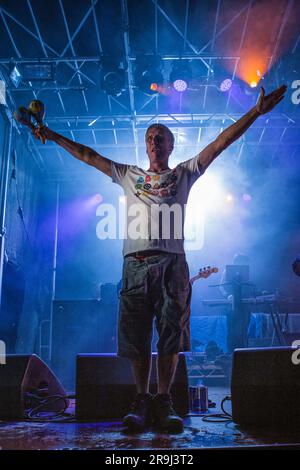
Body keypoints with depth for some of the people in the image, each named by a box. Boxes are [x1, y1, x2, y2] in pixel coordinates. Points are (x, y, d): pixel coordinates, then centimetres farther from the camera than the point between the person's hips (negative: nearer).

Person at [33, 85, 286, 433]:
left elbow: (220, 143, 12)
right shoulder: (129, 175, 24)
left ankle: (164, 401, 5)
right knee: (136, 335, 0)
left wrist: (256, 112, 6)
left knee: (170, 333, -3)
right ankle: (141, 401, 8)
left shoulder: (184, 173, 19)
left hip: (171, 263, -1)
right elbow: (88, 156, 27)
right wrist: (54, 137, 28)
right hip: (135, 264, 2)